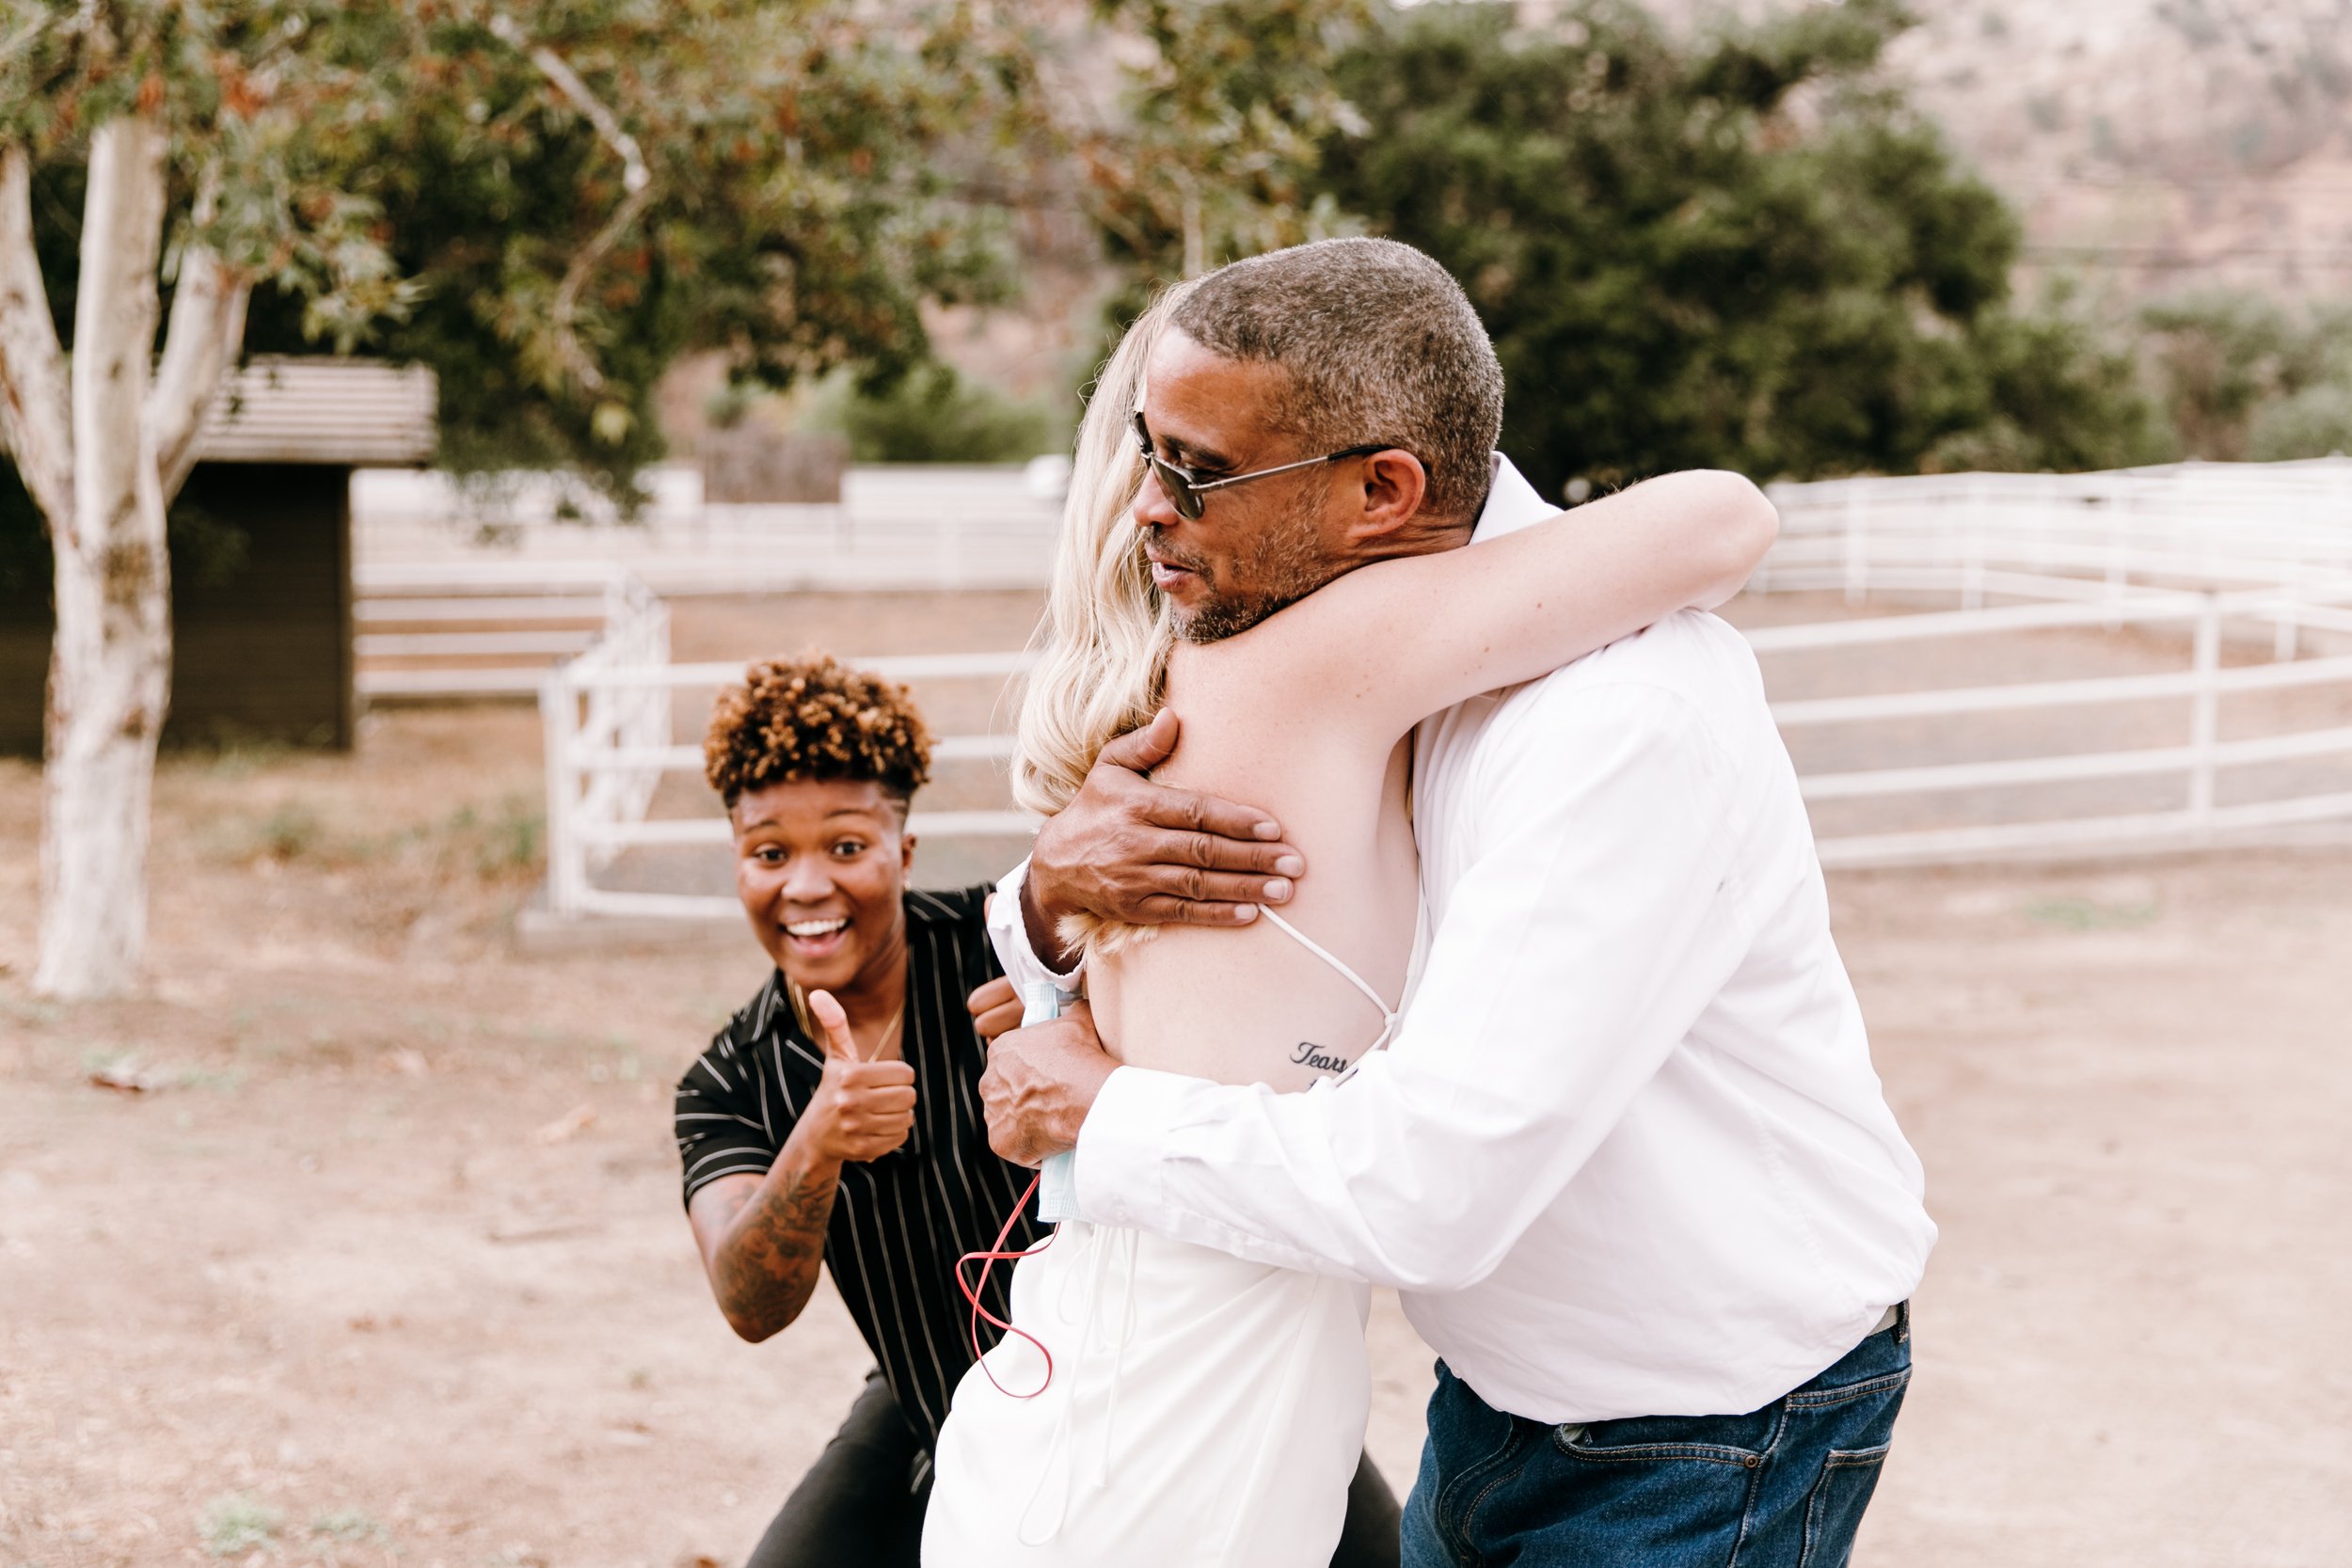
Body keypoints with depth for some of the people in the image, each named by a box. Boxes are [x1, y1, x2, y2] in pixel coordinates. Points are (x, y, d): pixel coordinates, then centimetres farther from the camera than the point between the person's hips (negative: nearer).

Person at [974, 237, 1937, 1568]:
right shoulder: (1314, 637, -5)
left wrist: (1097, 1116, -22)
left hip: (1709, 1437, -7)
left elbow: (1426, 1186, -37)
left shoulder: (1626, 719, -32)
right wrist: (1056, 891, -21)